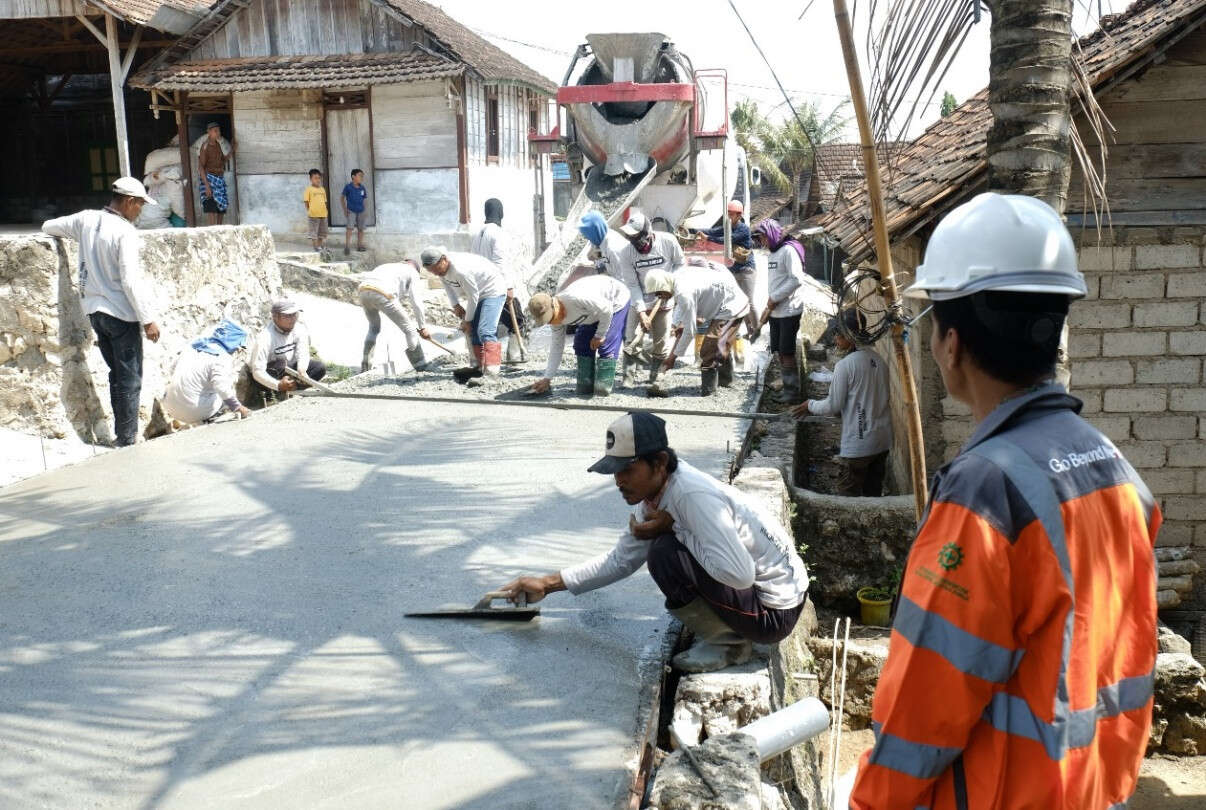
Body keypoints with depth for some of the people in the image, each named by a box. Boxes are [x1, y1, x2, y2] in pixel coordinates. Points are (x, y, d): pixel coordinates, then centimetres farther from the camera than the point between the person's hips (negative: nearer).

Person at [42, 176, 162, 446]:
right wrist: (148, 319, -14)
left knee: (117, 374, 18)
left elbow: (48, 226, 21)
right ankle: (127, 440, 5)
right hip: (122, 313, -7)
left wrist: (79, 235, 36)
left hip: (95, 310, 7)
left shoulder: (86, 220, 4)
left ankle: (123, 434, 23)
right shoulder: (125, 232, -17)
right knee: (130, 380, 2)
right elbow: (131, 281, -19)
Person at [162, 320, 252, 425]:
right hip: (192, 412, -7)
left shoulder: (193, 345, 10)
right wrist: (238, 408, -18)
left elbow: (173, 370, 19)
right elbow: (222, 388, -27)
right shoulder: (222, 358, -14)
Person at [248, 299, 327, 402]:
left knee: (319, 367, -15)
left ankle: (289, 389, -18)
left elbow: (303, 355, -13)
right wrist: (278, 385, -46)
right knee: (280, 361, -35)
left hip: (289, 371, 6)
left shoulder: (300, 329, -10)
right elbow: (257, 372, -31)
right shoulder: (264, 338, -27)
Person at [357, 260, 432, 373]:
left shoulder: (387, 266, 40)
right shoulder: (412, 272, 21)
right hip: (381, 294, -7)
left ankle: (365, 367, 31)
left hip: (363, 291, 7)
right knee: (410, 330, 7)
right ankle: (421, 367, 9)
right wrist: (423, 327, 15)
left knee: (374, 327, 31)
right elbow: (416, 302, 11)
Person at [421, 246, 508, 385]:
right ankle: (478, 367, 19)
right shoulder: (440, 266, -9)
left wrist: (467, 320, -13)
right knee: (473, 332, 10)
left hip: (493, 291, -10)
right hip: (478, 294, 10)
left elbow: (473, 296, -24)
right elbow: (447, 285, 12)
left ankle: (492, 369, -30)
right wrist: (455, 305, -1)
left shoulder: (460, 269, -35)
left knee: (485, 331, -23)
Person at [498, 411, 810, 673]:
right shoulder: (655, 493, 1)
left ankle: (728, 642, -3)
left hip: (773, 613, -9)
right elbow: (621, 559, 11)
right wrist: (547, 584, 8)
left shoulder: (693, 496, -28)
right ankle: (723, 629, 14)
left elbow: (739, 574, -33)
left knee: (666, 554, -23)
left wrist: (673, 528, -23)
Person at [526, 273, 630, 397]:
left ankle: (602, 391, -10)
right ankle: (586, 387, 12)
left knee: (606, 345, -17)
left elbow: (606, 309, -32)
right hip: (596, 309, 8)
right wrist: (547, 378, -5)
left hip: (616, 300, -8)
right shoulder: (556, 317, -13)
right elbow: (556, 347, -4)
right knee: (581, 344, 4)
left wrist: (599, 335, -19)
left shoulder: (576, 298, -42)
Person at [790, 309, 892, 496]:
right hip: (882, 440, 7)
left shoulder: (845, 365, -16)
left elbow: (833, 406, -12)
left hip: (858, 444, -7)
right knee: (873, 493, 15)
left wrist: (810, 405, 6)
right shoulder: (879, 360, 4)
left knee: (849, 495, 2)